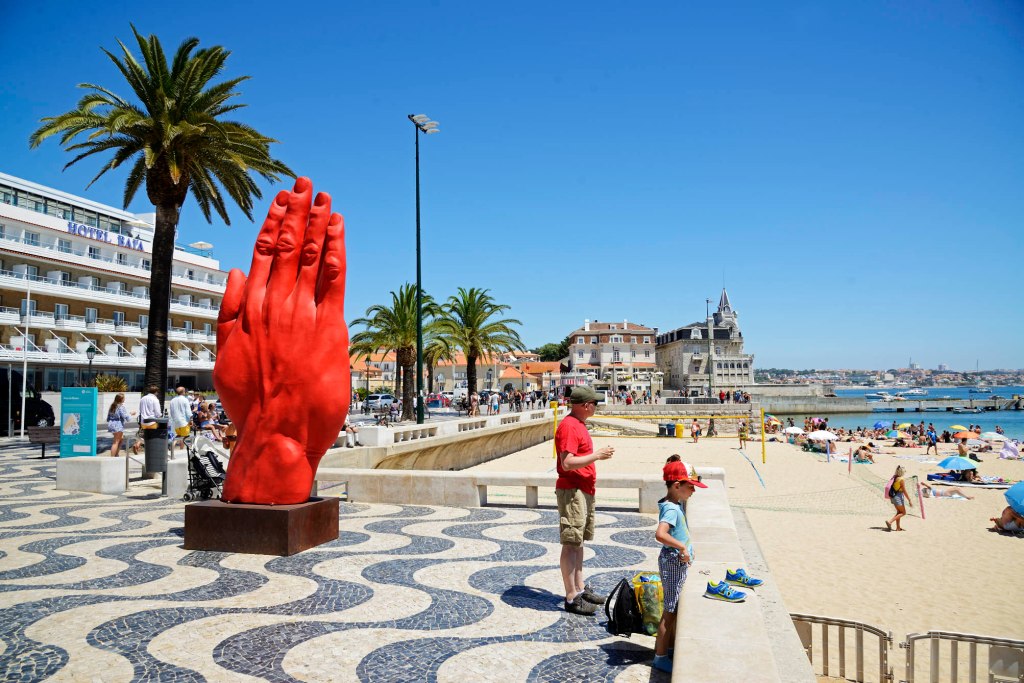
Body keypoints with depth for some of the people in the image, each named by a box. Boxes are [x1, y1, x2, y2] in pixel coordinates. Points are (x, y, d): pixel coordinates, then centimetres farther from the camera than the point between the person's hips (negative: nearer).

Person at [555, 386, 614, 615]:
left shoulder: (578, 424, 15)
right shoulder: (569, 426, -17)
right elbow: (567, 463, -24)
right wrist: (597, 455, -19)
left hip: (584, 491, 10)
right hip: (572, 492, -10)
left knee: (579, 542, 16)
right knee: (571, 544, -5)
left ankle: (580, 588, 26)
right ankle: (572, 598, -1)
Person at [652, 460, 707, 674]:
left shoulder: (675, 505, 6)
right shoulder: (671, 509, -23)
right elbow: (660, 534, -39)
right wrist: (682, 546, -30)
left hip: (678, 563, 10)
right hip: (673, 562, -10)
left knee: (674, 608, 21)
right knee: (670, 610, 0)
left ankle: (671, 644, 37)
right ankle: (660, 656, 10)